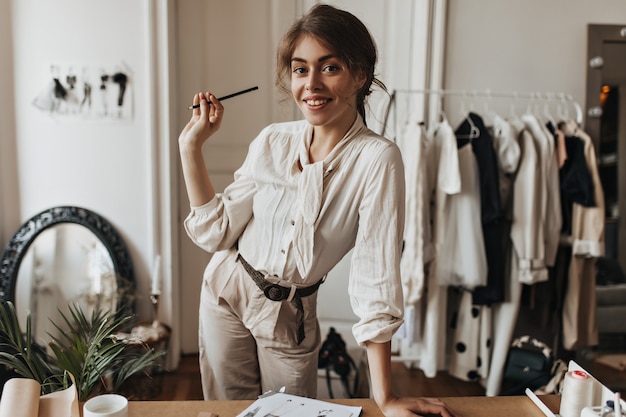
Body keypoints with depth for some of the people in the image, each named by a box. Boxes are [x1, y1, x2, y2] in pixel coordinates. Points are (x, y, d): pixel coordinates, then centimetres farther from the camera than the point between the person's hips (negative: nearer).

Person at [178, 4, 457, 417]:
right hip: (226, 290, 3)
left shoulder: (376, 159, -23)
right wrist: (191, 147, -12)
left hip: (290, 315, -3)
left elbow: (377, 276, -23)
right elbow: (218, 231, -6)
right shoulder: (272, 141, -10)